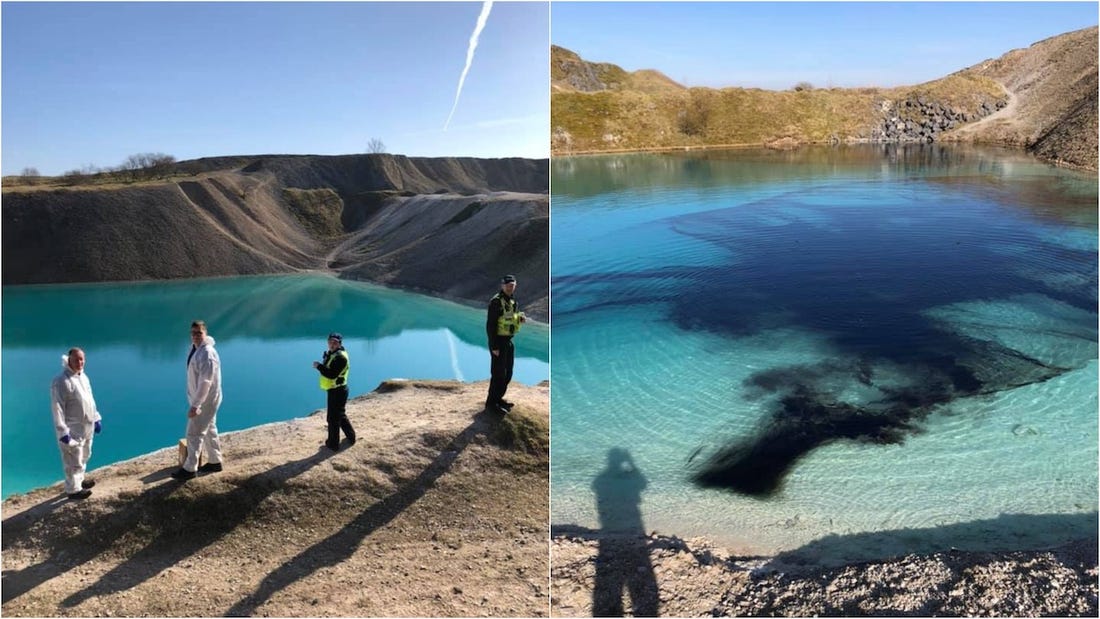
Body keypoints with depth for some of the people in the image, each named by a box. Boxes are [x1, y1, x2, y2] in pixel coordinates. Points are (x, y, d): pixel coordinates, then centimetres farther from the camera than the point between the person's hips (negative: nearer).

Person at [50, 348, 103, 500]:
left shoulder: (83, 377, 7)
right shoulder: (62, 381, -21)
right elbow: (57, 408, -22)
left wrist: (97, 419, 18)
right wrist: (63, 432, -24)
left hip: (87, 427, 9)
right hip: (73, 429, -9)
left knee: (84, 457, 24)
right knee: (74, 462, 1)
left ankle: (80, 480, 41)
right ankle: (73, 490, 14)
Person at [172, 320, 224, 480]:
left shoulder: (207, 354, -26)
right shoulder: (195, 348, 7)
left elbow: (205, 382, -28)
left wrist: (195, 405, -29)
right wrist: (195, 401, 21)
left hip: (205, 400, -10)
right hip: (201, 398, 10)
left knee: (194, 434, -4)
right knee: (209, 430, 18)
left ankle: (189, 469, 4)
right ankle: (215, 462, 29)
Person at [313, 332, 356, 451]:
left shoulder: (341, 357, -21)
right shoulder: (331, 354, 12)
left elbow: (332, 374, -28)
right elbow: (328, 369, 12)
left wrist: (319, 366, -20)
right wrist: (324, 361, -4)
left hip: (337, 391, -11)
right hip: (335, 390, 11)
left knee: (333, 418, -2)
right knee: (340, 415, 22)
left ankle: (333, 443, 7)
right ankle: (351, 437, 34)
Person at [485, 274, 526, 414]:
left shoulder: (513, 302, 11)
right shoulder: (496, 301, -15)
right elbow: (490, 325, -18)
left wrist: (520, 318, -1)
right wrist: (494, 346, -21)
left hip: (509, 341, 9)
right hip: (499, 341, -9)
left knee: (507, 374, 15)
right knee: (498, 374, -6)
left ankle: (498, 398, 28)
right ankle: (491, 403, 4)